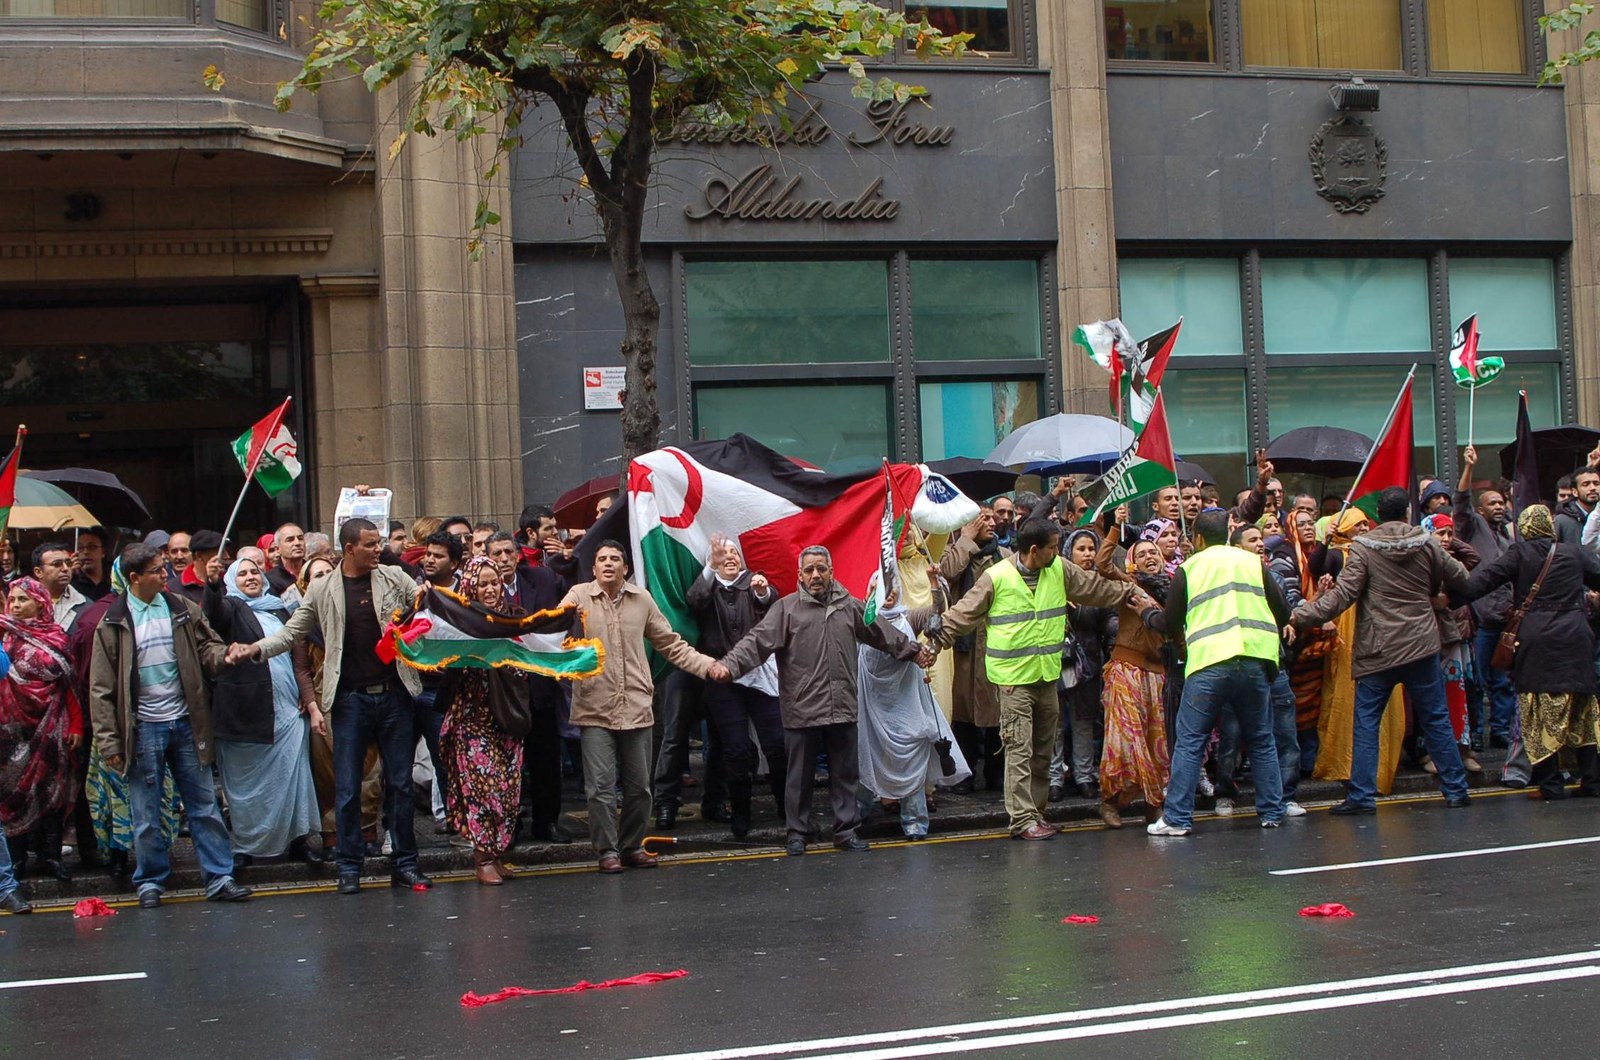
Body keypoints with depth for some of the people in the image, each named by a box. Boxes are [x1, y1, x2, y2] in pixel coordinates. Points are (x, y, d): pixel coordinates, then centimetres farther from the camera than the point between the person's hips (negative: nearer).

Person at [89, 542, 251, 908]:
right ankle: (151, 881, 19)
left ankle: (219, 877, 13)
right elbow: (101, 686, -3)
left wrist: (225, 655, -18)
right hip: (143, 727, -3)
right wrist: (109, 741, -7)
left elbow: (206, 648, 7)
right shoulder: (114, 622, -4)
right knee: (146, 814, 5)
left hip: (185, 723, 3)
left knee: (204, 805, 6)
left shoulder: (182, 609, 4)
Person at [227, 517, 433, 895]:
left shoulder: (394, 578, 6)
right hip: (350, 698, -1)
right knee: (347, 789, 2)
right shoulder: (323, 590, 3)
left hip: (393, 694, 1)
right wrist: (255, 648, -11)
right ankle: (349, 867, 13)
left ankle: (405, 864, 14)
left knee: (401, 784, 5)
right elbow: (292, 632, 5)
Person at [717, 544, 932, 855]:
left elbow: (882, 633, 24)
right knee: (799, 776, 6)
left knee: (846, 774, 10)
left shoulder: (850, 607, 11)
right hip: (801, 710, -3)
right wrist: (729, 665, -27)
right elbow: (758, 641, -12)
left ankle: (846, 831, 20)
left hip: (842, 710, 3)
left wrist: (914, 650, 29)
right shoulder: (786, 608, -2)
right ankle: (798, 832, 18)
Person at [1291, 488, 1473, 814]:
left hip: (1377, 650, -2)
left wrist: (1300, 616, -14)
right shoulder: (1428, 544, 1)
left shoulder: (1363, 548, -7)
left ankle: (1361, 796, -2)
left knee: (1365, 722, 2)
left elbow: (1342, 594, -16)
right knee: (1436, 719, 10)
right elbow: (1460, 581, 10)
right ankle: (1456, 790, 14)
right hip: (1422, 646, 2)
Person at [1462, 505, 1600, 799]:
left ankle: (1550, 784, -1)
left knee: (1541, 715, 1)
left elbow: (1483, 579, -7)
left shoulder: (1519, 555, -1)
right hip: (1575, 639, 3)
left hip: (1536, 641, -3)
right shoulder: (1573, 553, 7)